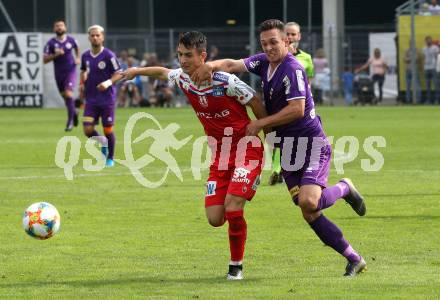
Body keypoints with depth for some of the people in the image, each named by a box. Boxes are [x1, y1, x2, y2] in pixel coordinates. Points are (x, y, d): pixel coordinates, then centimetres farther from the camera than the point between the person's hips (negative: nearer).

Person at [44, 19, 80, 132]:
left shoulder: (71, 40, -2)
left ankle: (70, 121, -10)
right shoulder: (51, 43, -7)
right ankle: (74, 112, 41)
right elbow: (45, 59, -10)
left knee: (68, 94, -18)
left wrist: (77, 58, 8)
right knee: (64, 96, 12)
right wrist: (55, 55, -24)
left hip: (70, 71, -2)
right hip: (58, 73, 2)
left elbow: (77, 48, 22)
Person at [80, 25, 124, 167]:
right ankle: (103, 142, 24)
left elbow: (119, 74, -8)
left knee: (108, 130, 2)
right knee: (88, 130, -8)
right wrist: (82, 83, 6)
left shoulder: (109, 55, -10)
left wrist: (108, 82, -24)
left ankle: (110, 158, 22)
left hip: (107, 100, -4)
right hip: (91, 100, 4)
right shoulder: (85, 56, 5)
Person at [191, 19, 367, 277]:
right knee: (309, 215, 1)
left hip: (312, 144, -8)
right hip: (288, 149, 8)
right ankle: (354, 259, 10)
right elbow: (233, 65, 4)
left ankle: (344, 189, 5)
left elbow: (297, 109, -24)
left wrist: (260, 124, -18)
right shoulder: (264, 62, 8)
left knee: (308, 202, -28)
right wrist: (212, 65, -18)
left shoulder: (292, 69, -17)